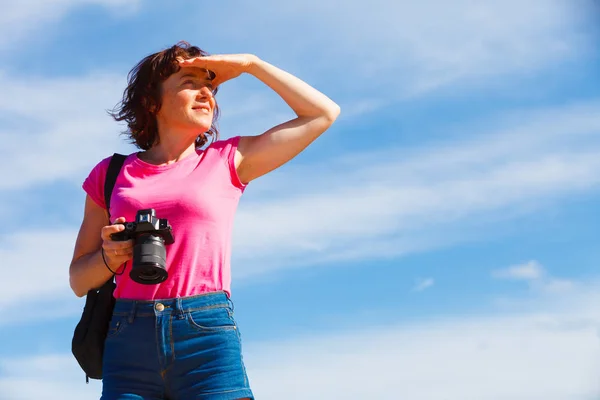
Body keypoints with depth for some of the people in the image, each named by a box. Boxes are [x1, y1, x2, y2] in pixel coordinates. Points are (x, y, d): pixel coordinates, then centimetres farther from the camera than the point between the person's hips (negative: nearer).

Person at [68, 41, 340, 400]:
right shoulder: (111, 173, 16)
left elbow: (323, 113, 16)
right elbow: (79, 280, 17)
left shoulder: (226, 161, 14)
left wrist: (250, 64, 16)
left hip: (209, 335, -1)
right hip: (129, 343, 1)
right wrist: (111, 255, -5)